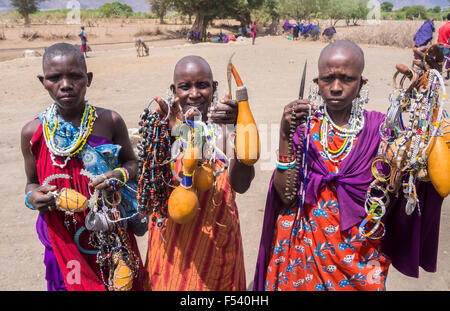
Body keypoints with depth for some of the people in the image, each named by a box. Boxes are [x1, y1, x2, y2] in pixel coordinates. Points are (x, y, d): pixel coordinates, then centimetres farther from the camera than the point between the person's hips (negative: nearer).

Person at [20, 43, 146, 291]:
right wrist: (32, 198, -14)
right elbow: (33, 181, 8)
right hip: (63, 240, 1)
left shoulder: (110, 121, -9)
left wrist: (119, 175, -17)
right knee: (70, 283, 15)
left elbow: (132, 162, 5)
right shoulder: (33, 132, -6)